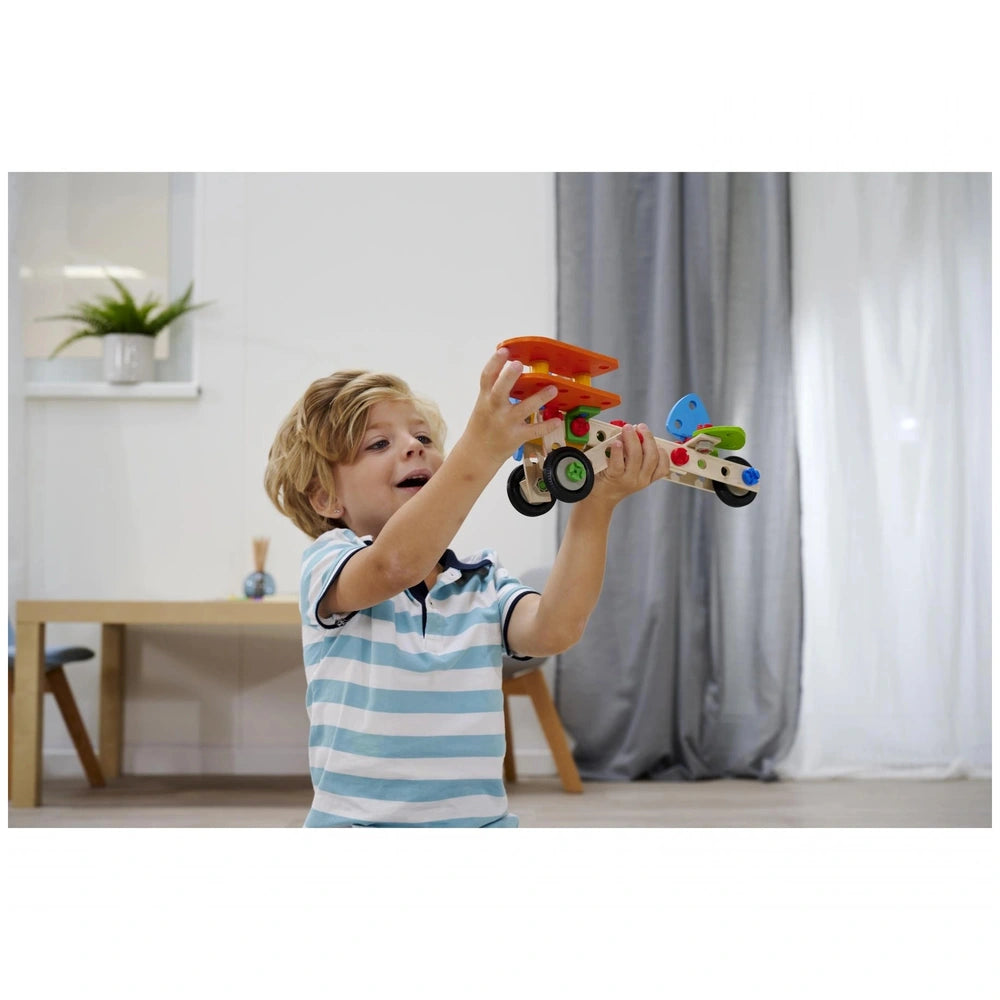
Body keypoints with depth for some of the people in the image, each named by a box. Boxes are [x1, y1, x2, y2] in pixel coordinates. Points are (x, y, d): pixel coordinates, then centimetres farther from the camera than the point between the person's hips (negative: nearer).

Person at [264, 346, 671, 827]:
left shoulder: (484, 583, 9)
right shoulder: (329, 563, -3)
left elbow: (551, 630, -12)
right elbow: (395, 565, -26)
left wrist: (596, 505, -21)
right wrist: (481, 449, -38)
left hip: (480, 820, 4)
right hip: (361, 820, -3)